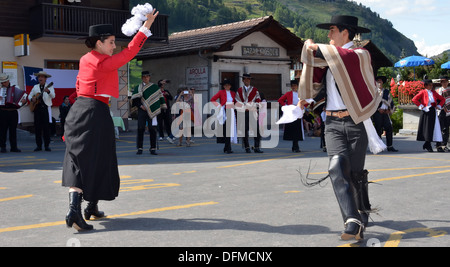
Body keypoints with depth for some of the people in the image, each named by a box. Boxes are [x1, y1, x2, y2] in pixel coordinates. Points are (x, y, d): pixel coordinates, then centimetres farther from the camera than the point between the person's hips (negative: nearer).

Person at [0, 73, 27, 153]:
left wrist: (24, 100, -12)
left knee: (13, 130, 5)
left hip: (13, 112, 1)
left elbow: (23, 95, 9)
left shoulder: (15, 88, 8)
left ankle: (13, 147, 11)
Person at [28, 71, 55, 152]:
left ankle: (47, 145, 0)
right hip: (37, 108, 4)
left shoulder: (49, 87, 3)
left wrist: (48, 91, -33)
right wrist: (32, 99, -2)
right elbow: (29, 95, 21)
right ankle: (38, 145, 7)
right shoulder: (35, 87, 15)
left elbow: (53, 96, -13)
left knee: (46, 127, -5)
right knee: (37, 127, 2)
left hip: (46, 108, -4)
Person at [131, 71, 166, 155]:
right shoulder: (138, 88, 10)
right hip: (142, 111, 0)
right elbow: (134, 99, 6)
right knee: (140, 129, -4)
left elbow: (160, 97, 13)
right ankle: (140, 148, 2)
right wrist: (140, 105, -8)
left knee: (152, 129, -4)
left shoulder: (155, 87, 11)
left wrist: (162, 107, 4)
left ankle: (153, 149, 2)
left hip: (152, 111, 0)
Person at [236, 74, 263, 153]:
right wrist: (244, 107, -7)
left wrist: (251, 106, -11)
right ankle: (247, 148, 8)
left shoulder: (255, 90, 9)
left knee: (257, 130, -9)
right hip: (243, 113, 0)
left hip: (252, 112, 0)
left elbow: (258, 101, 5)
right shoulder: (239, 90, 12)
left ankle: (257, 147, -5)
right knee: (245, 131, 0)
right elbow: (237, 102, 8)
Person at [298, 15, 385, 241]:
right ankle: (353, 222, -25)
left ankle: (363, 211, 30)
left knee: (356, 172, 2)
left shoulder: (361, 54, 0)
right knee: (337, 167, -18)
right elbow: (315, 81, 24)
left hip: (356, 121, -4)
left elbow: (344, 57, -21)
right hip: (333, 123, 4)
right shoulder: (329, 56, 18)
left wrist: (317, 48, -11)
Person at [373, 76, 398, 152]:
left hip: (385, 112, 4)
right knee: (378, 129, -3)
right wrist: (378, 109, -10)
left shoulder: (387, 91, 17)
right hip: (377, 112, -4)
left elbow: (391, 101, 20)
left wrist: (390, 110, 5)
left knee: (389, 128, -3)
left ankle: (390, 146, 2)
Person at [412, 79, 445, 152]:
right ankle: (428, 146, 7)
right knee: (427, 129, -1)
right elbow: (414, 99, -9)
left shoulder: (434, 92, 11)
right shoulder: (423, 92, -2)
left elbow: (443, 99, 18)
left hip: (433, 112, 4)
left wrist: (439, 106, 4)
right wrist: (420, 106, -11)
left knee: (435, 128, 0)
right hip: (426, 112, -4)